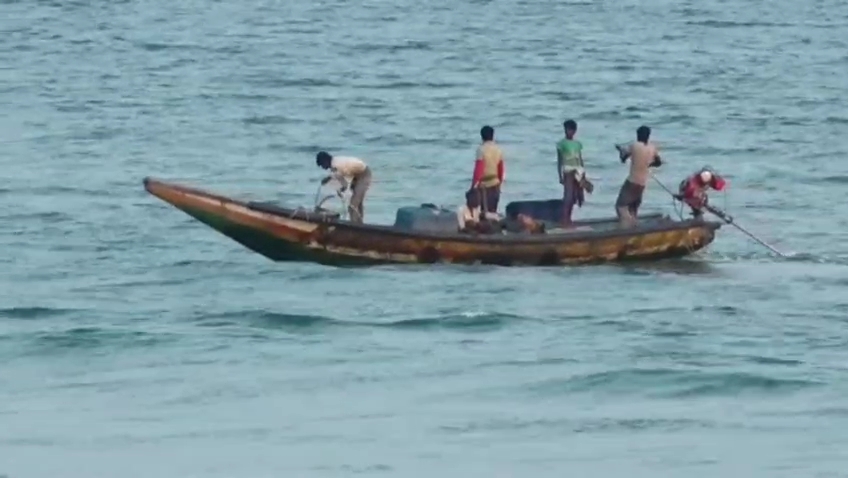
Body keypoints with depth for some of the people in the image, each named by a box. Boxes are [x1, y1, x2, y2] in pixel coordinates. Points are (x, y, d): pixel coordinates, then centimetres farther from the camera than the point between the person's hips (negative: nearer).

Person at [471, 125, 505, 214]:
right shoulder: (498, 149, 4)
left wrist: (474, 185, -11)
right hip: (495, 184, 6)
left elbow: (478, 169, -17)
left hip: (484, 184, -6)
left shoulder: (481, 149, -15)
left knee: (485, 212, -4)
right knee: (493, 211, 12)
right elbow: (501, 169, 10)